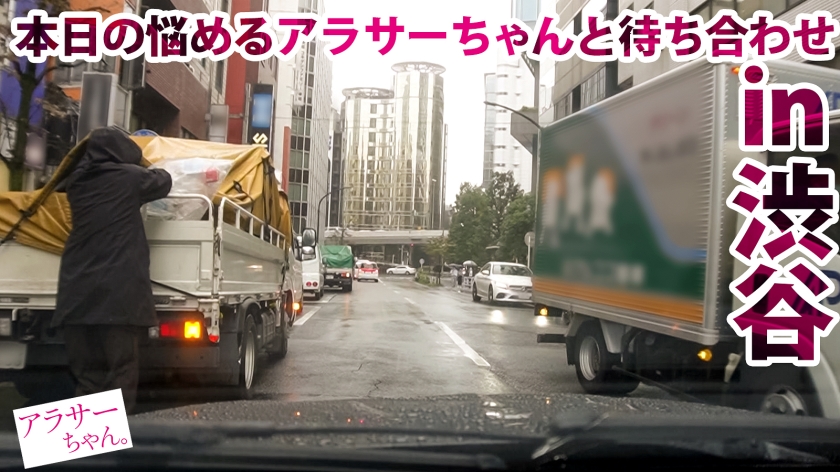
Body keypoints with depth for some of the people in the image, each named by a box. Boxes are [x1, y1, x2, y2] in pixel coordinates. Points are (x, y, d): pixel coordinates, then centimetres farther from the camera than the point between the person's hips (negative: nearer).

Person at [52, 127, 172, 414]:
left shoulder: (76, 181, 12)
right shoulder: (129, 177, -2)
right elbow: (164, 181, 15)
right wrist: (141, 168, 34)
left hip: (78, 293, 5)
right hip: (118, 291, -5)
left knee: (86, 371, 11)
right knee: (120, 369, 1)